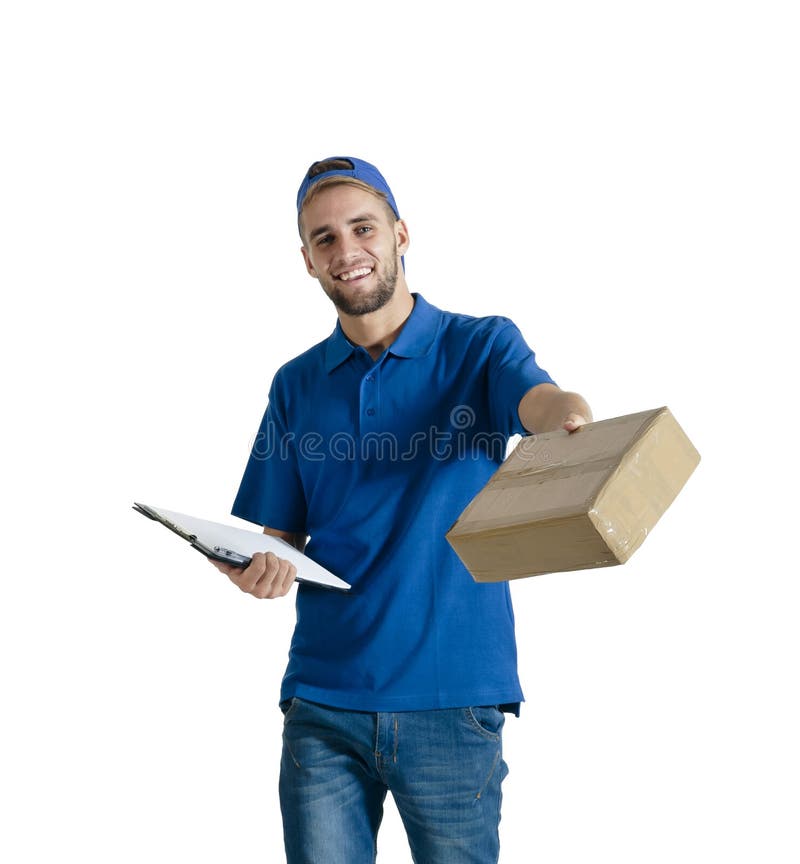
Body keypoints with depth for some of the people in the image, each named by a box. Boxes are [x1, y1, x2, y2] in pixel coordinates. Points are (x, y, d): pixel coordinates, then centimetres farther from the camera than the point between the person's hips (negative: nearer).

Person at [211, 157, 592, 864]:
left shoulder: (480, 346, 1)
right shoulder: (297, 385, 11)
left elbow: (541, 400, -22)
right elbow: (277, 536, 10)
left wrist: (572, 420, -46)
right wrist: (258, 569, -13)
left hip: (454, 698, -2)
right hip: (322, 703, 3)